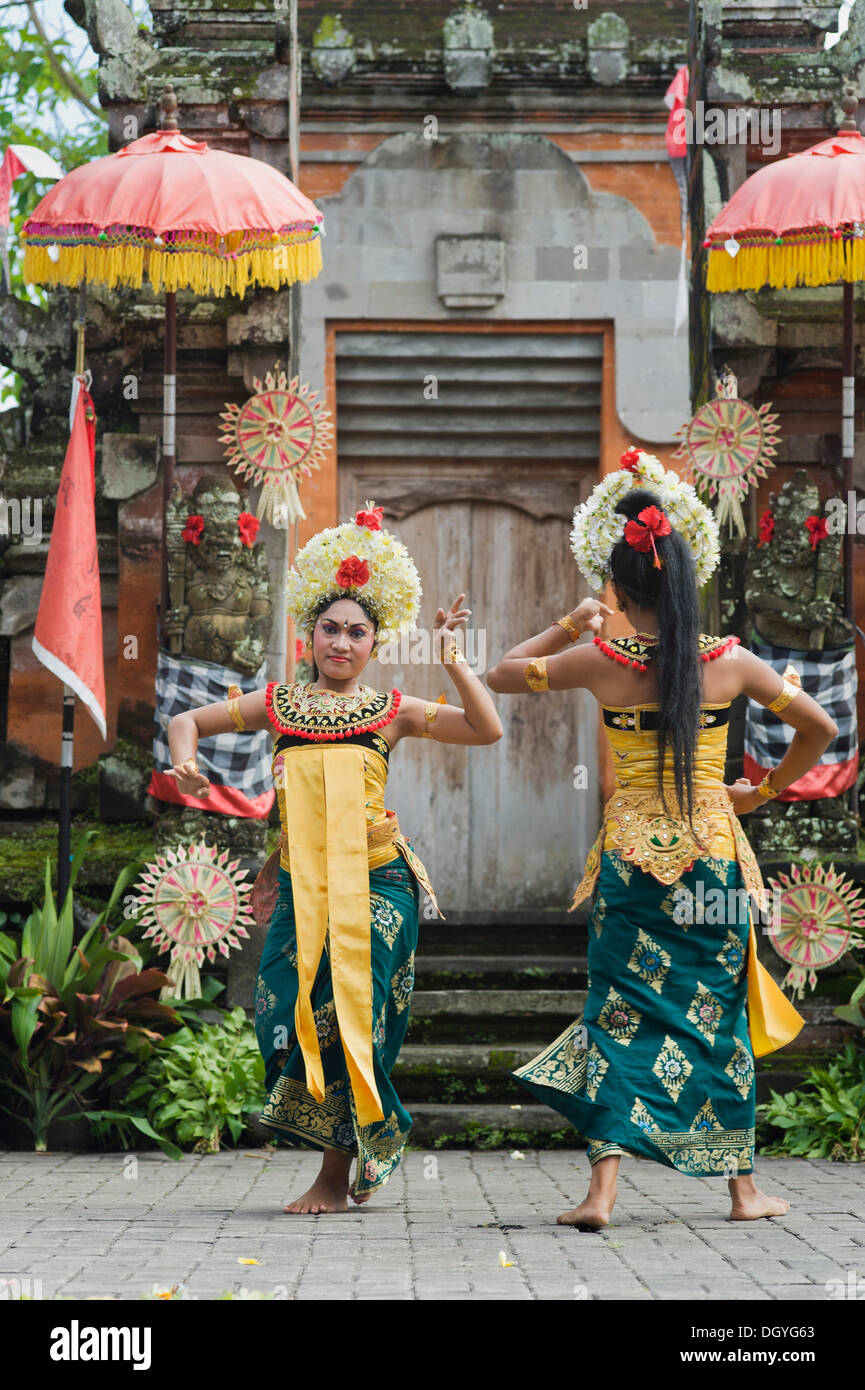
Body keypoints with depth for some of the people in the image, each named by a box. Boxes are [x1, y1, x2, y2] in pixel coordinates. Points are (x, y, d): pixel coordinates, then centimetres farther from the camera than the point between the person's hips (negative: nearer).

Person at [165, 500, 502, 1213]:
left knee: (351, 1011, -6)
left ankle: (337, 1174, 7)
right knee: (291, 1013, -2)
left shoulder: (391, 711, 5)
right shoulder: (279, 704, 10)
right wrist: (184, 760, -2)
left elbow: (488, 729, -1)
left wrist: (453, 659, -6)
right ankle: (366, 1141, 20)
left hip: (376, 881, -2)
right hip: (303, 884, 2)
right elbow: (188, 720, 18)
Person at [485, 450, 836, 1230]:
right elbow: (819, 729, 6)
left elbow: (502, 675, 9)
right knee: (717, 1014, 11)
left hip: (631, 857, -1)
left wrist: (568, 627, 17)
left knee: (623, 1012, 2)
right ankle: (743, 1187, 18)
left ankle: (603, 1189, -9)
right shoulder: (731, 662, -4)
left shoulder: (600, 663, -6)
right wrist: (764, 790, 18)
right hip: (715, 855, 1)